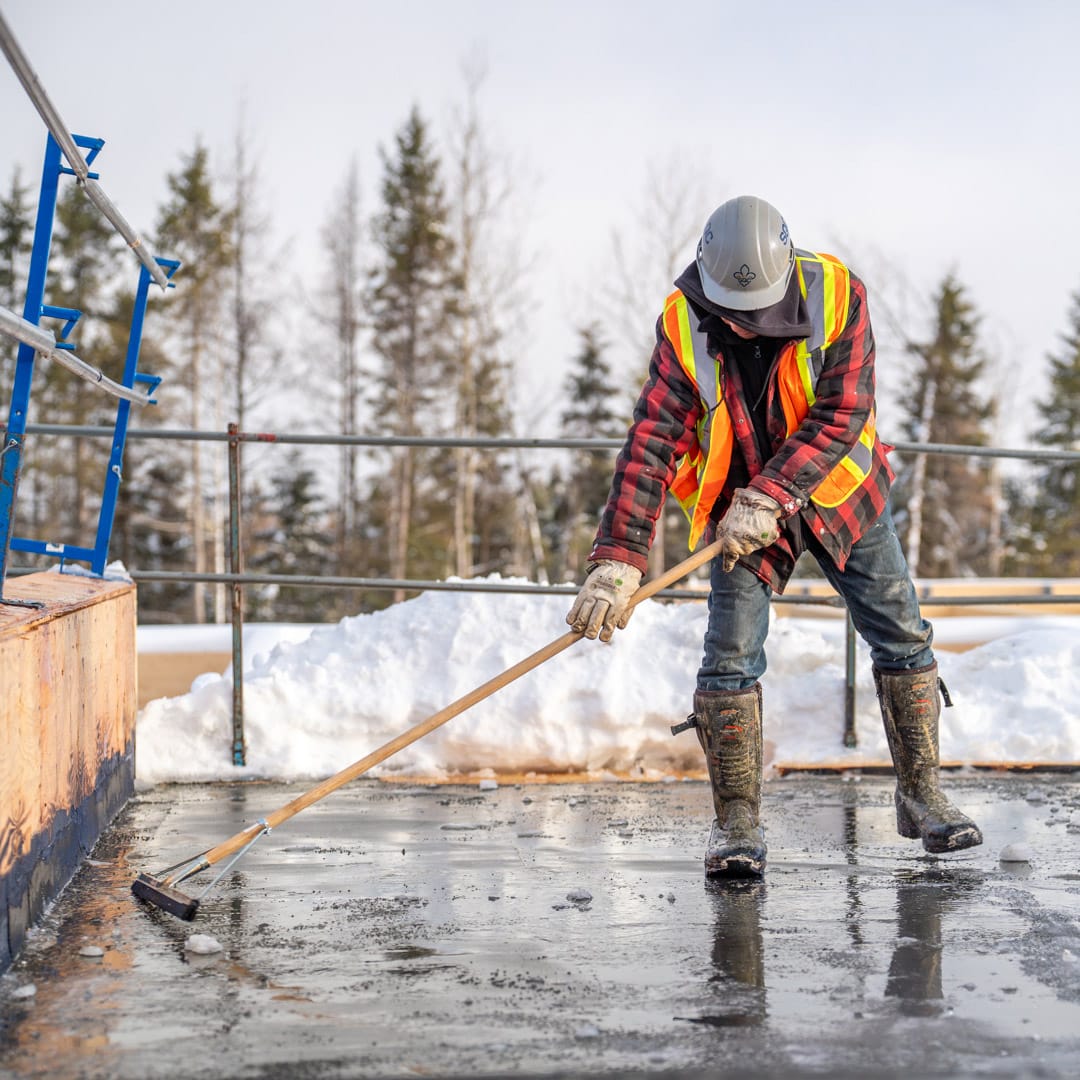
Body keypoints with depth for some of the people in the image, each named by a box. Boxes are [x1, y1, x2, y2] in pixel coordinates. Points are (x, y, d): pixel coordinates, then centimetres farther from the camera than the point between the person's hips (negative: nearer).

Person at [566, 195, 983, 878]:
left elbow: (841, 415, -24)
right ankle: (738, 824, 0)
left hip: (844, 494, 1)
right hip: (742, 508, -1)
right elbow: (651, 444, -23)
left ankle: (922, 797, 22)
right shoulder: (684, 327, -19)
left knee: (904, 640, 5)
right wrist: (618, 560, -32)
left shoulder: (838, 296, -21)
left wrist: (769, 496, -33)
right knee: (731, 660, -12)